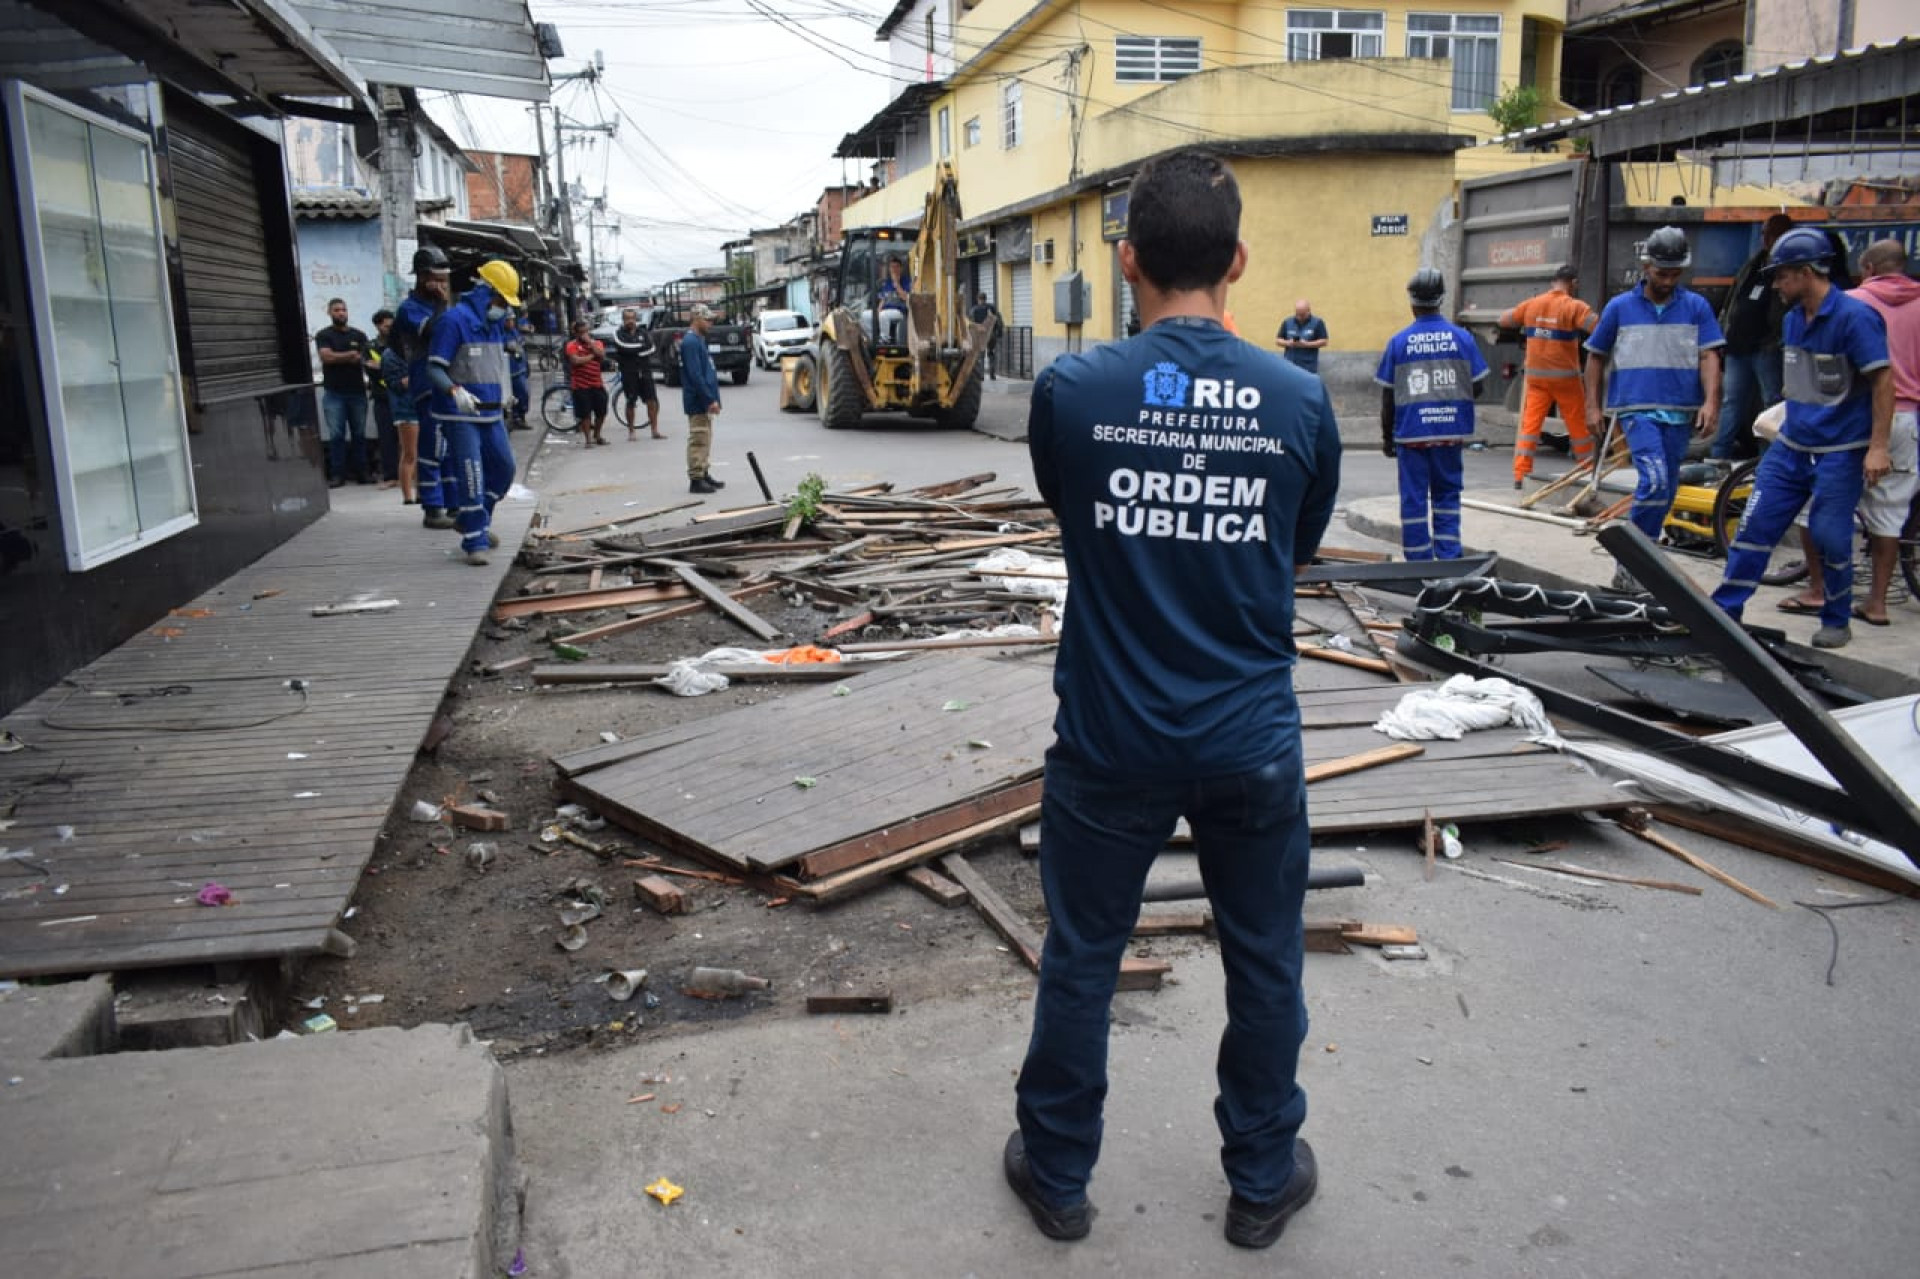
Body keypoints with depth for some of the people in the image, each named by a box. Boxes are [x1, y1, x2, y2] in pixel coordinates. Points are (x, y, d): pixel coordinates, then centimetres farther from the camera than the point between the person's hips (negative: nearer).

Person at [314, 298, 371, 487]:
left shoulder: (358, 335, 12)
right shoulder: (323, 335, 5)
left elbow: (364, 359, 3)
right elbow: (327, 356, -9)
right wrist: (351, 355, -6)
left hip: (357, 391, 2)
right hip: (333, 394, -2)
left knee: (359, 434, 3)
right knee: (336, 435, -2)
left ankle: (362, 471, 8)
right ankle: (337, 474, 0)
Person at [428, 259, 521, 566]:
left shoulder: (495, 322, 12)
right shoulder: (455, 319, -13)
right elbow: (434, 368, -17)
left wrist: (502, 398, 28)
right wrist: (455, 391, -33)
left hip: (491, 413, 8)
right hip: (460, 415, -8)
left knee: (504, 467, 14)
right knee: (470, 477, -8)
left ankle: (472, 520, 31)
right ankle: (475, 541, -2)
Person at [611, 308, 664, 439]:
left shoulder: (643, 333, 10)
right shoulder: (619, 333, 2)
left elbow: (651, 348, -4)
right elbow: (623, 346, -17)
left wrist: (633, 350, -14)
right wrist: (641, 346, -8)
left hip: (645, 371, 3)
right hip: (628, 373, -3)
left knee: (652, 400, -1)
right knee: (630, 402, 4)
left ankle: (655, 430, 6)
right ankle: (631, 431, 14)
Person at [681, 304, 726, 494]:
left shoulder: (698, 340, 16)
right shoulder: (690, 342, -15)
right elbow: (695, 375, -22)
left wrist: (712, 398, 17)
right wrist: (710, 399, -22)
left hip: (704, 402, 10)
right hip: (698, 402, -10)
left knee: (704, 440, 15)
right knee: (699, 440, -7)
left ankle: (704, 474, 22)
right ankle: (696, 480, -4)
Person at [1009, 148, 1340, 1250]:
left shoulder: (1070, 391, -11)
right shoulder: (1301, 399, -7)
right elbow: (1301, 549, 7)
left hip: (1111, 740, -1)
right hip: (1252, 741, 1)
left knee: (1082, 960, 16)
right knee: (1265, 967, 19)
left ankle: (1058, 1174, 34)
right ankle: (1263, 1180, 37)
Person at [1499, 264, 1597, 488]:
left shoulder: (1531, 304, 2)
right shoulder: (1574, 306, -11)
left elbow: (1503, 321, 13)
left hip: (1536, 377, 3)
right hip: (1564, 378, -3)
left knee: (1530, 425, 4)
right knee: (1579, 427, 10)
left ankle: (1520, 475, -3)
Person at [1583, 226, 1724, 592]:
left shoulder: (1696, 307, 8)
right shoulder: (1620, 307, 5)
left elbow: (1709, 357, 3)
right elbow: (1596, 357, 12)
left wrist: (1711, 403, -12)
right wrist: (1593, 407, 5)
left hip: (1679, 413, 3)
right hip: (1637, 408, -3)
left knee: (1666, 490, 8)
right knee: (1655, 480, -21)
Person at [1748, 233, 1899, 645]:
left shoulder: (1856, 315, -15)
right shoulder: (1793, 318, 8)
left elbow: (1884, 380, -16)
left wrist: (1878, 447, -21)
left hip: (1840, 450, -7)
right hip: (1792, 444, 7)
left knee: (1830, 537, -1)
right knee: (1755, 523, 2)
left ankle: (1837, 620, 17)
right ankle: (1724, 608, 7)